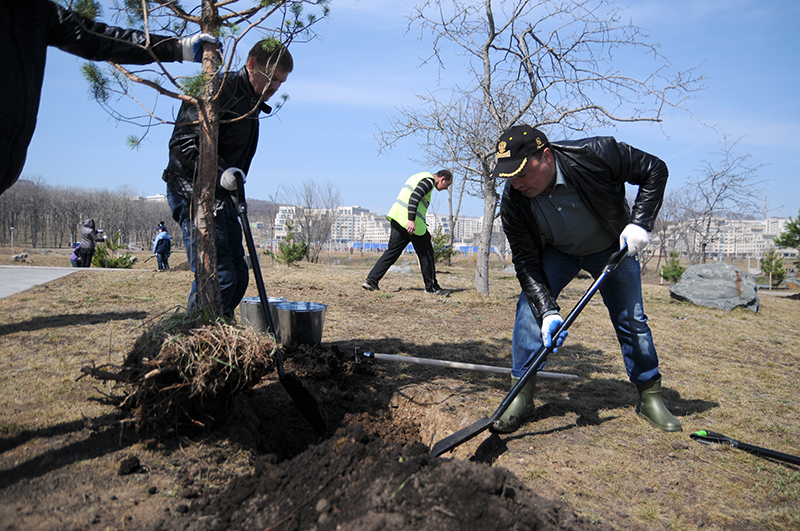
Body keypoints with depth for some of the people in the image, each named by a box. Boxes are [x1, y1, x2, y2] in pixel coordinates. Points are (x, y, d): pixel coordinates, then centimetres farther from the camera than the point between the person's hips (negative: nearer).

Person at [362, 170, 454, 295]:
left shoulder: (419, 176, 24)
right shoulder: (428, 181, -7)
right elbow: (414, 198, -21)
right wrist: (411, 220, -28)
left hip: (396, 217, 9)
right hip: (410, 222, -9)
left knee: (392, 251, 9)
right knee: (426, 254, 3)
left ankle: (371, 280, 2)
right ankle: (431, 287, 13)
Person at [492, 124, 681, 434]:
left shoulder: (595, 154, -35)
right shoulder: (513, 202, -29)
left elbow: (654, 170, -20)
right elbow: (527, 263, -23)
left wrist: (639, 223, -29)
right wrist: (548, 311, -34)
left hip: (614, 247, 0)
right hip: (556, 253, 1)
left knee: (632, 320, 1)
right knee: (531, 304, -18)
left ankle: (649, 396, 22)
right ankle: (521, 395, -8)